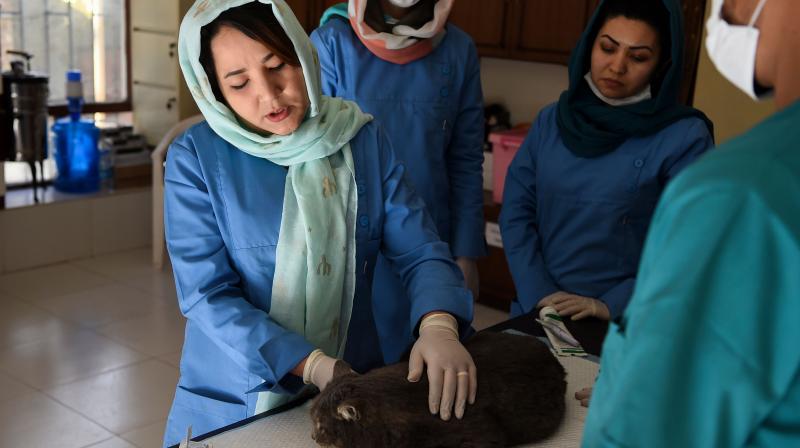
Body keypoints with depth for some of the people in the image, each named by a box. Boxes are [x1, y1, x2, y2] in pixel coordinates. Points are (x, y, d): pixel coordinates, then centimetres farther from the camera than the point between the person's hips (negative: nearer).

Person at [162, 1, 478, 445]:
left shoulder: (363, 139, -5)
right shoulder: (194, 158, -12)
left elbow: (420, 251, -8)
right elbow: (208, 297, -17)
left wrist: (438, 326, -28)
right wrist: (314, 366, -27)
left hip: (351, 394, 2)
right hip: (234, 401, -2)